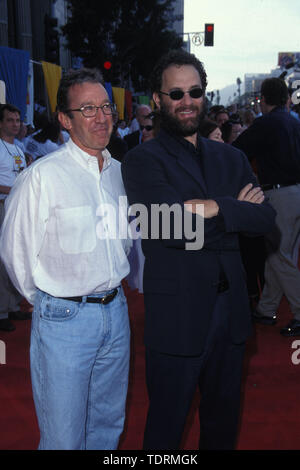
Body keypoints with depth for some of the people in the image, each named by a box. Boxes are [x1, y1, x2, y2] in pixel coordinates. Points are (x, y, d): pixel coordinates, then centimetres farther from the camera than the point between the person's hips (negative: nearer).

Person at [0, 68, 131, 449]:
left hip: (116, 311, 6)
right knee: (64, 437, 8)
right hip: (64, 317, -5)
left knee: (108, 425, 20)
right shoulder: (42, 176, -15)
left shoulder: (119, 171, 5)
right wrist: (44, 299, 3)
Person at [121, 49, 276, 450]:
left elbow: (265, 218, -4)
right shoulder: (141, 160, -7)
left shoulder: (231, 158, 9)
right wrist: (236, 208, -14)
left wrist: (218, 207, -18)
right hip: (177, 318, -5)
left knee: (223, 420, 23)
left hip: (231, 312, 5)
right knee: (166, 426, 13)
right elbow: (174, 225, -22)